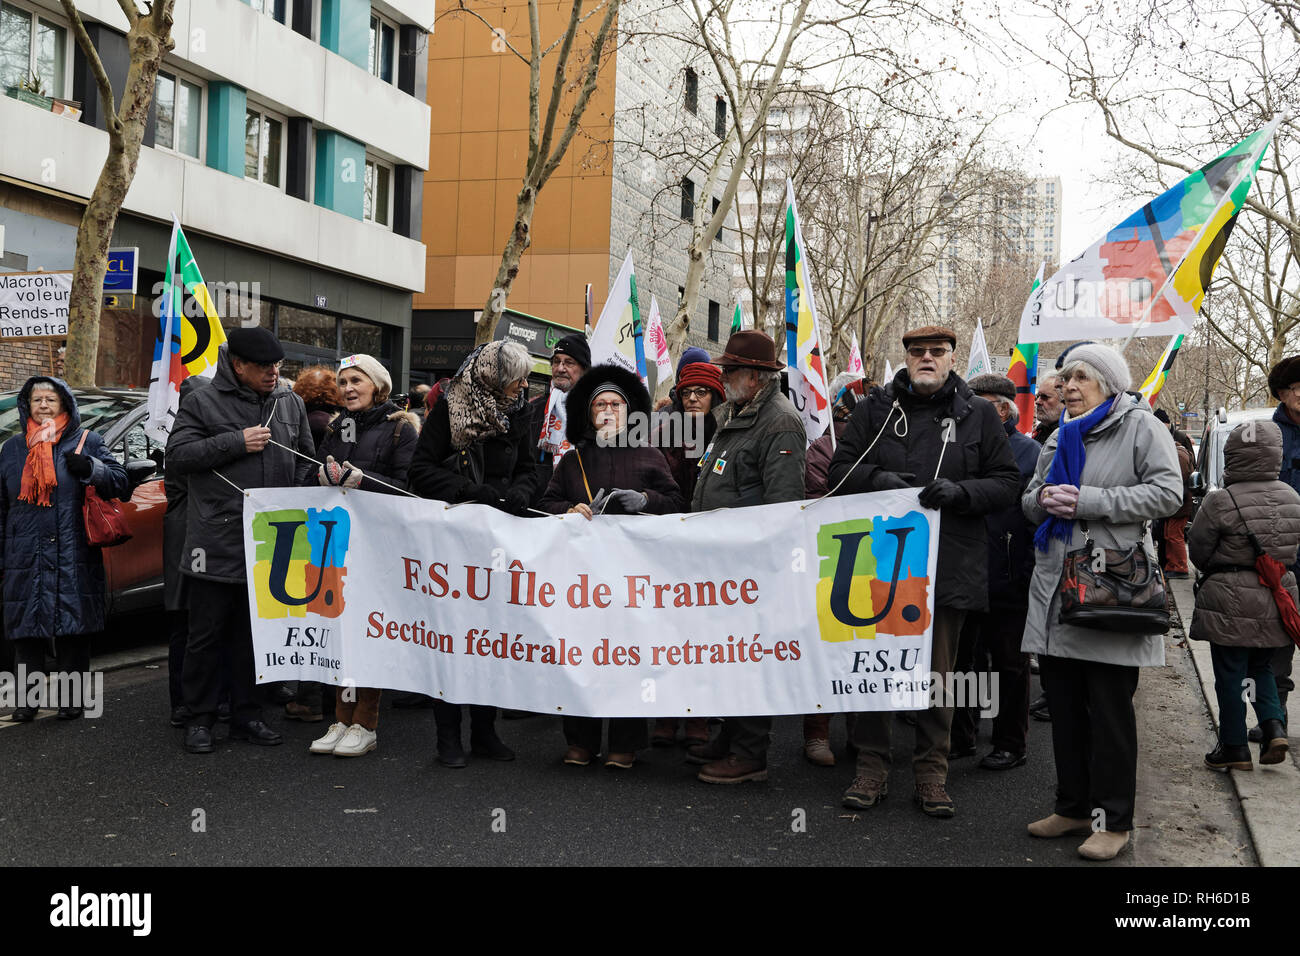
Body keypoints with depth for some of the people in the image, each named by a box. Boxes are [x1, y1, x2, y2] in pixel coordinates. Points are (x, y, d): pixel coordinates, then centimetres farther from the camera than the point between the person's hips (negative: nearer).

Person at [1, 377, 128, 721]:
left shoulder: (86, 441, 6)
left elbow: (121, 484, 1)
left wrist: (91, 469, -19)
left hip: (74, 559, -2)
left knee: (74, 630, 0)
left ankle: (71, 696, 10)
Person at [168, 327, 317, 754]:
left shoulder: (291, 403, 11)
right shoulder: (202, 402, -2)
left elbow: (305, 461, 20)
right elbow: (178, 453, -10)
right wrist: (237, 442, -15)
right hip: (216, 540, -4)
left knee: (254, 632, 12)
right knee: (207, 632, 3)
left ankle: (247, 715, 21)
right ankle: (200, 718, 14)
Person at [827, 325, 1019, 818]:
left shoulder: (978, 415, 6)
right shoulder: (875, 409, 8)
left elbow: (1007, 482, 3)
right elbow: (840, 468, 8)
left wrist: (960, 491, -15)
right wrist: (876, 478, -12)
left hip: (948, 563, -1)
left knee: (937, 671, 7)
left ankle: (931, 773, 19)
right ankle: (871, 768, 18)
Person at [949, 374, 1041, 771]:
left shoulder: (1030, 452, -5)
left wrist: (1029, 573, -15)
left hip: (1008, 581, -5)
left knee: (1009, 664, 7)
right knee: (957, 658, 10)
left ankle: (1010, 745, 19)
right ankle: (960, 738, 23)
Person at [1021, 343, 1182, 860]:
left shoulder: (1142, 428, -3)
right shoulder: (1060, 437, 18)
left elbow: (1167, 493, -13)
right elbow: (1030, 500, 23)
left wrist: (1089, 501, -17)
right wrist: (1042, 499, -2)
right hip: (1056, 583, 7)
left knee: (1110, 707, -2)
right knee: (1064, 704, 11)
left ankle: (1113, 820, 7)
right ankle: (1074, 807, 23)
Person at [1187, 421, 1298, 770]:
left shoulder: (1221, 501, -18)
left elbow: (1198, 548, -8)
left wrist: (1213, 570, 12)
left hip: (1231, 600, -5)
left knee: (1230, 674, 7)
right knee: (1260, 667, 23)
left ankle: (1234, 747, 13)